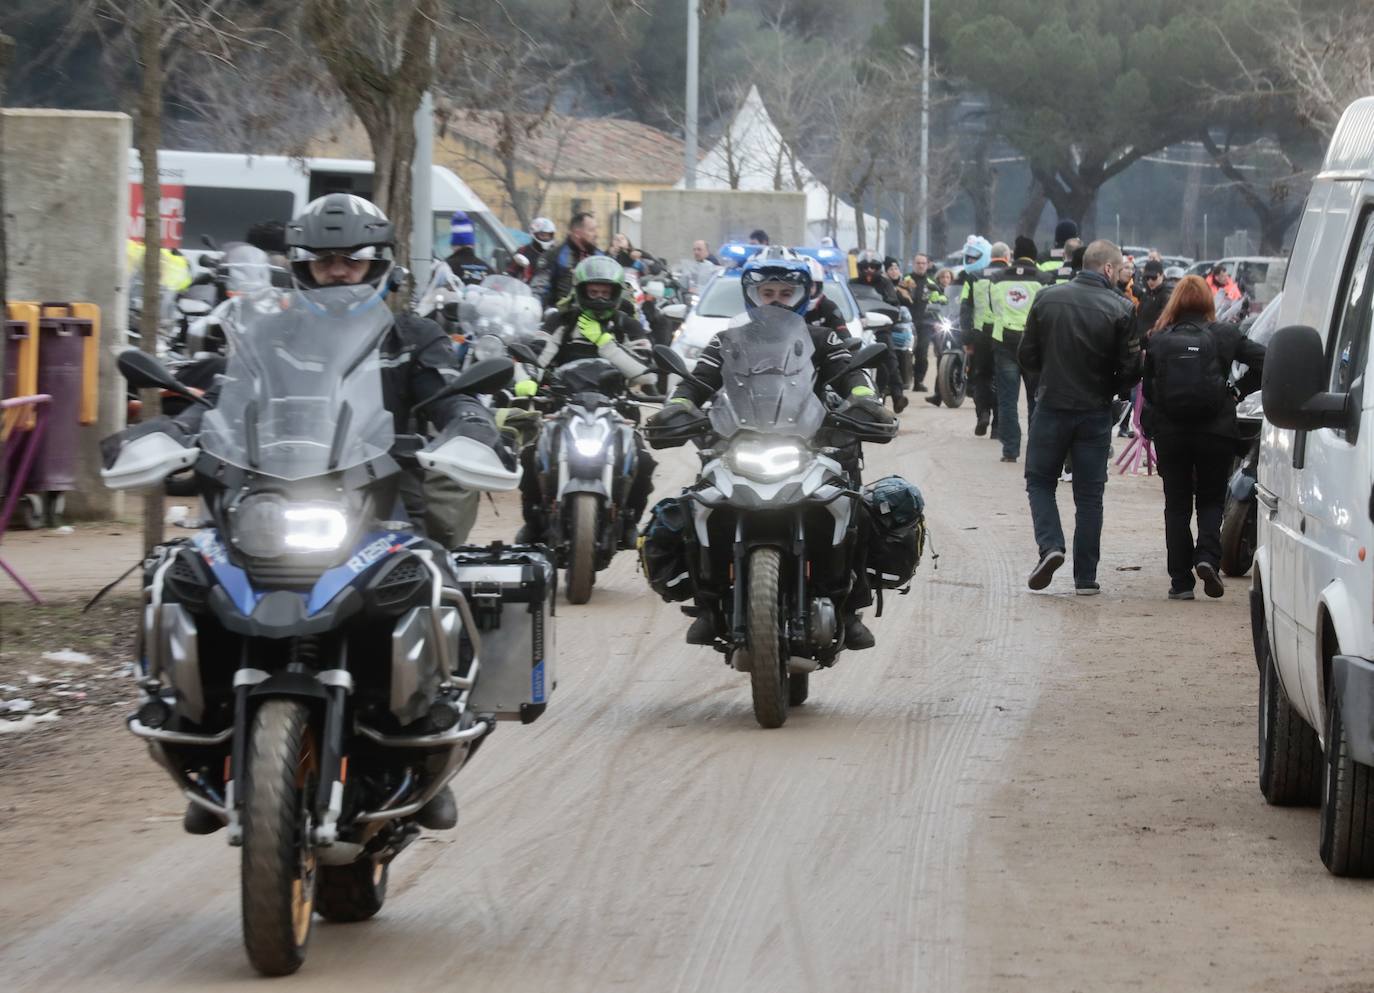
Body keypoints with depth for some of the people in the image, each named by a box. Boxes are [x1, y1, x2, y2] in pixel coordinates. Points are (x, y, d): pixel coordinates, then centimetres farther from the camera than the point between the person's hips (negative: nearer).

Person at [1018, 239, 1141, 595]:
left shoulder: (1047, 299, -4)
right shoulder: (1120, 309, -10)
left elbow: (1027, 356, 1)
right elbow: (1130, 369, -9)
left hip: (1051, 406, 0)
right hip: (1095, 412, 0)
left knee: (1040, 481, 15)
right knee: (1089, 493, 8)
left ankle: (1050, 545, -9)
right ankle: (1085, 576, 8)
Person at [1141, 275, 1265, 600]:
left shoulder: (1157, 340, -1)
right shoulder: (1223, 335, -3)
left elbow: (1147, 388, 2)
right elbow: (1263, 359, -7)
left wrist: (1151, 425, 12)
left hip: (1170, 434, 1)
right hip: (1215, 432, -1)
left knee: (1177, 506, 10)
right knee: (1211, 500, 13)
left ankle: (1180, 580, 5)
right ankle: (1207, 555, -12)